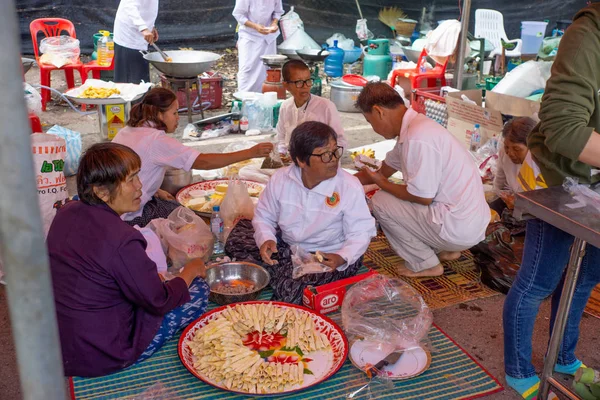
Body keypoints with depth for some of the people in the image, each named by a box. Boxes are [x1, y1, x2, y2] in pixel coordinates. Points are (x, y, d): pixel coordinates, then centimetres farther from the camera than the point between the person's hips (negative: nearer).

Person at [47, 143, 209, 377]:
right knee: (198, 290, 0)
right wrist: (191, 271, 1)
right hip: (101, 356, -8)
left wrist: (151, 276, 12)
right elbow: (159, 302, -17)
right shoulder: (121, 240, -29)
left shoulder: (66, 213, -4)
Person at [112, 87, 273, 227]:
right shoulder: (156, 140, -22)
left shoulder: (127, 131, 5)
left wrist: (157, 192, 7)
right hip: (130, 217, -9)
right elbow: (204, 162, -27)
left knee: (177, 207, 19)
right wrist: (251, 153, -26)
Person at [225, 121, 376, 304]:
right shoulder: (280, 179, -11)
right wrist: (266, 239, -20)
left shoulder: (350, 187, -20)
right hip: (286, 246, 4)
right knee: (235, 243, -4)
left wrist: (342, 258, -35)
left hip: (329, 256, -4)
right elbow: (264, 216, 2)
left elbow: (361, 232, -15)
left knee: (291, 291, -28)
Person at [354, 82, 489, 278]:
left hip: (459, 228, -10)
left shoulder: (417, 138, -23)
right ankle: (445, 250, 22)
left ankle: (424, 264, 5)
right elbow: (385, 170, 21)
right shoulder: (414, 126, 8)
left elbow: (423, 197, -20)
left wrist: (380, 183, -4)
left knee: (380, 201, -6)